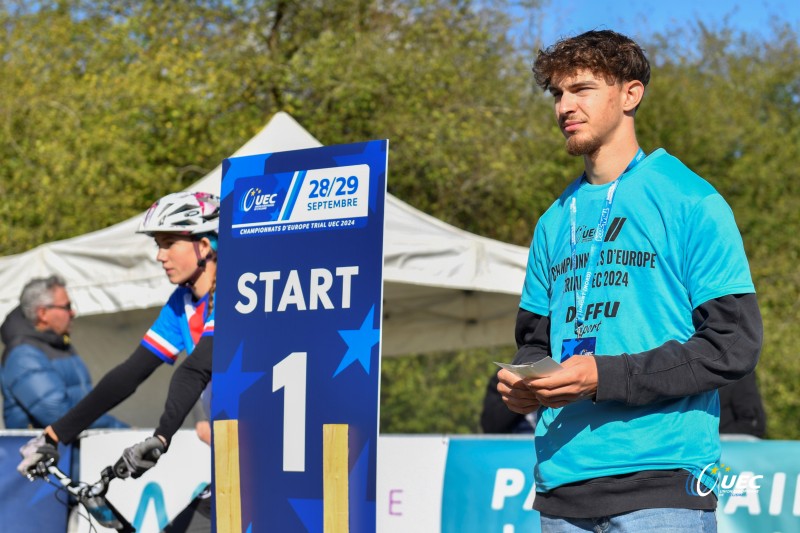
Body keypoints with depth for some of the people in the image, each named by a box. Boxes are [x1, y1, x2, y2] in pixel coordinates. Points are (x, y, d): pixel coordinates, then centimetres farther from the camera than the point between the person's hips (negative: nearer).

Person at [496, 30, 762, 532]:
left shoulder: (690, 203, -1)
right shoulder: (556, 221, 18)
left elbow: (735, 344, -8)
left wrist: (606, 376, -15)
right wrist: (520, 383, 0)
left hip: (661, 481, -6)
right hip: (563, 485, 6)